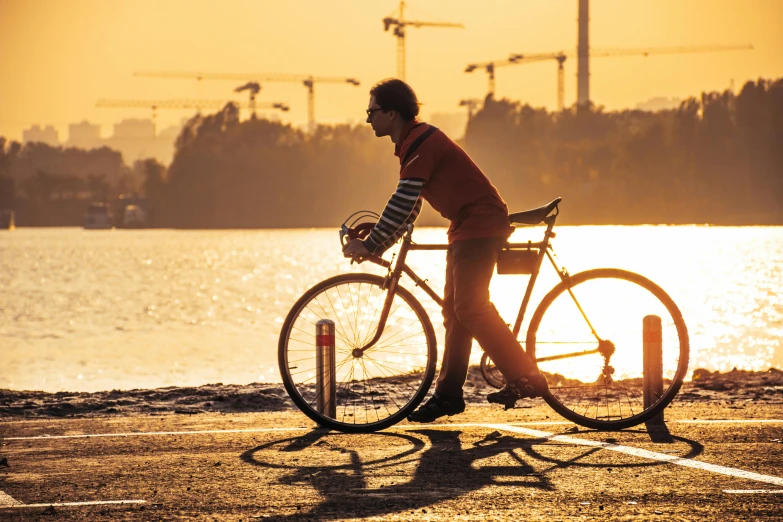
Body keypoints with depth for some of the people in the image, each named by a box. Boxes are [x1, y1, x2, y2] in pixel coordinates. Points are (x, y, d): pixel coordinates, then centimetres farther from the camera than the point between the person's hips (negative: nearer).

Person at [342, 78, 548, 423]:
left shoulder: (420, 143, -17)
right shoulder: (412, 142, 16)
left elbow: (402, 204, -22)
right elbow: (407, 206, 21)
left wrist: (370, 245, -16)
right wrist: (376, 244, 15)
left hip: (481, 223, -10)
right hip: (466, 226, 10)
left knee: (470, 307, -14)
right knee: (455, 309, 8)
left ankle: (526, 378, -11)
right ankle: (448, 394, 10)